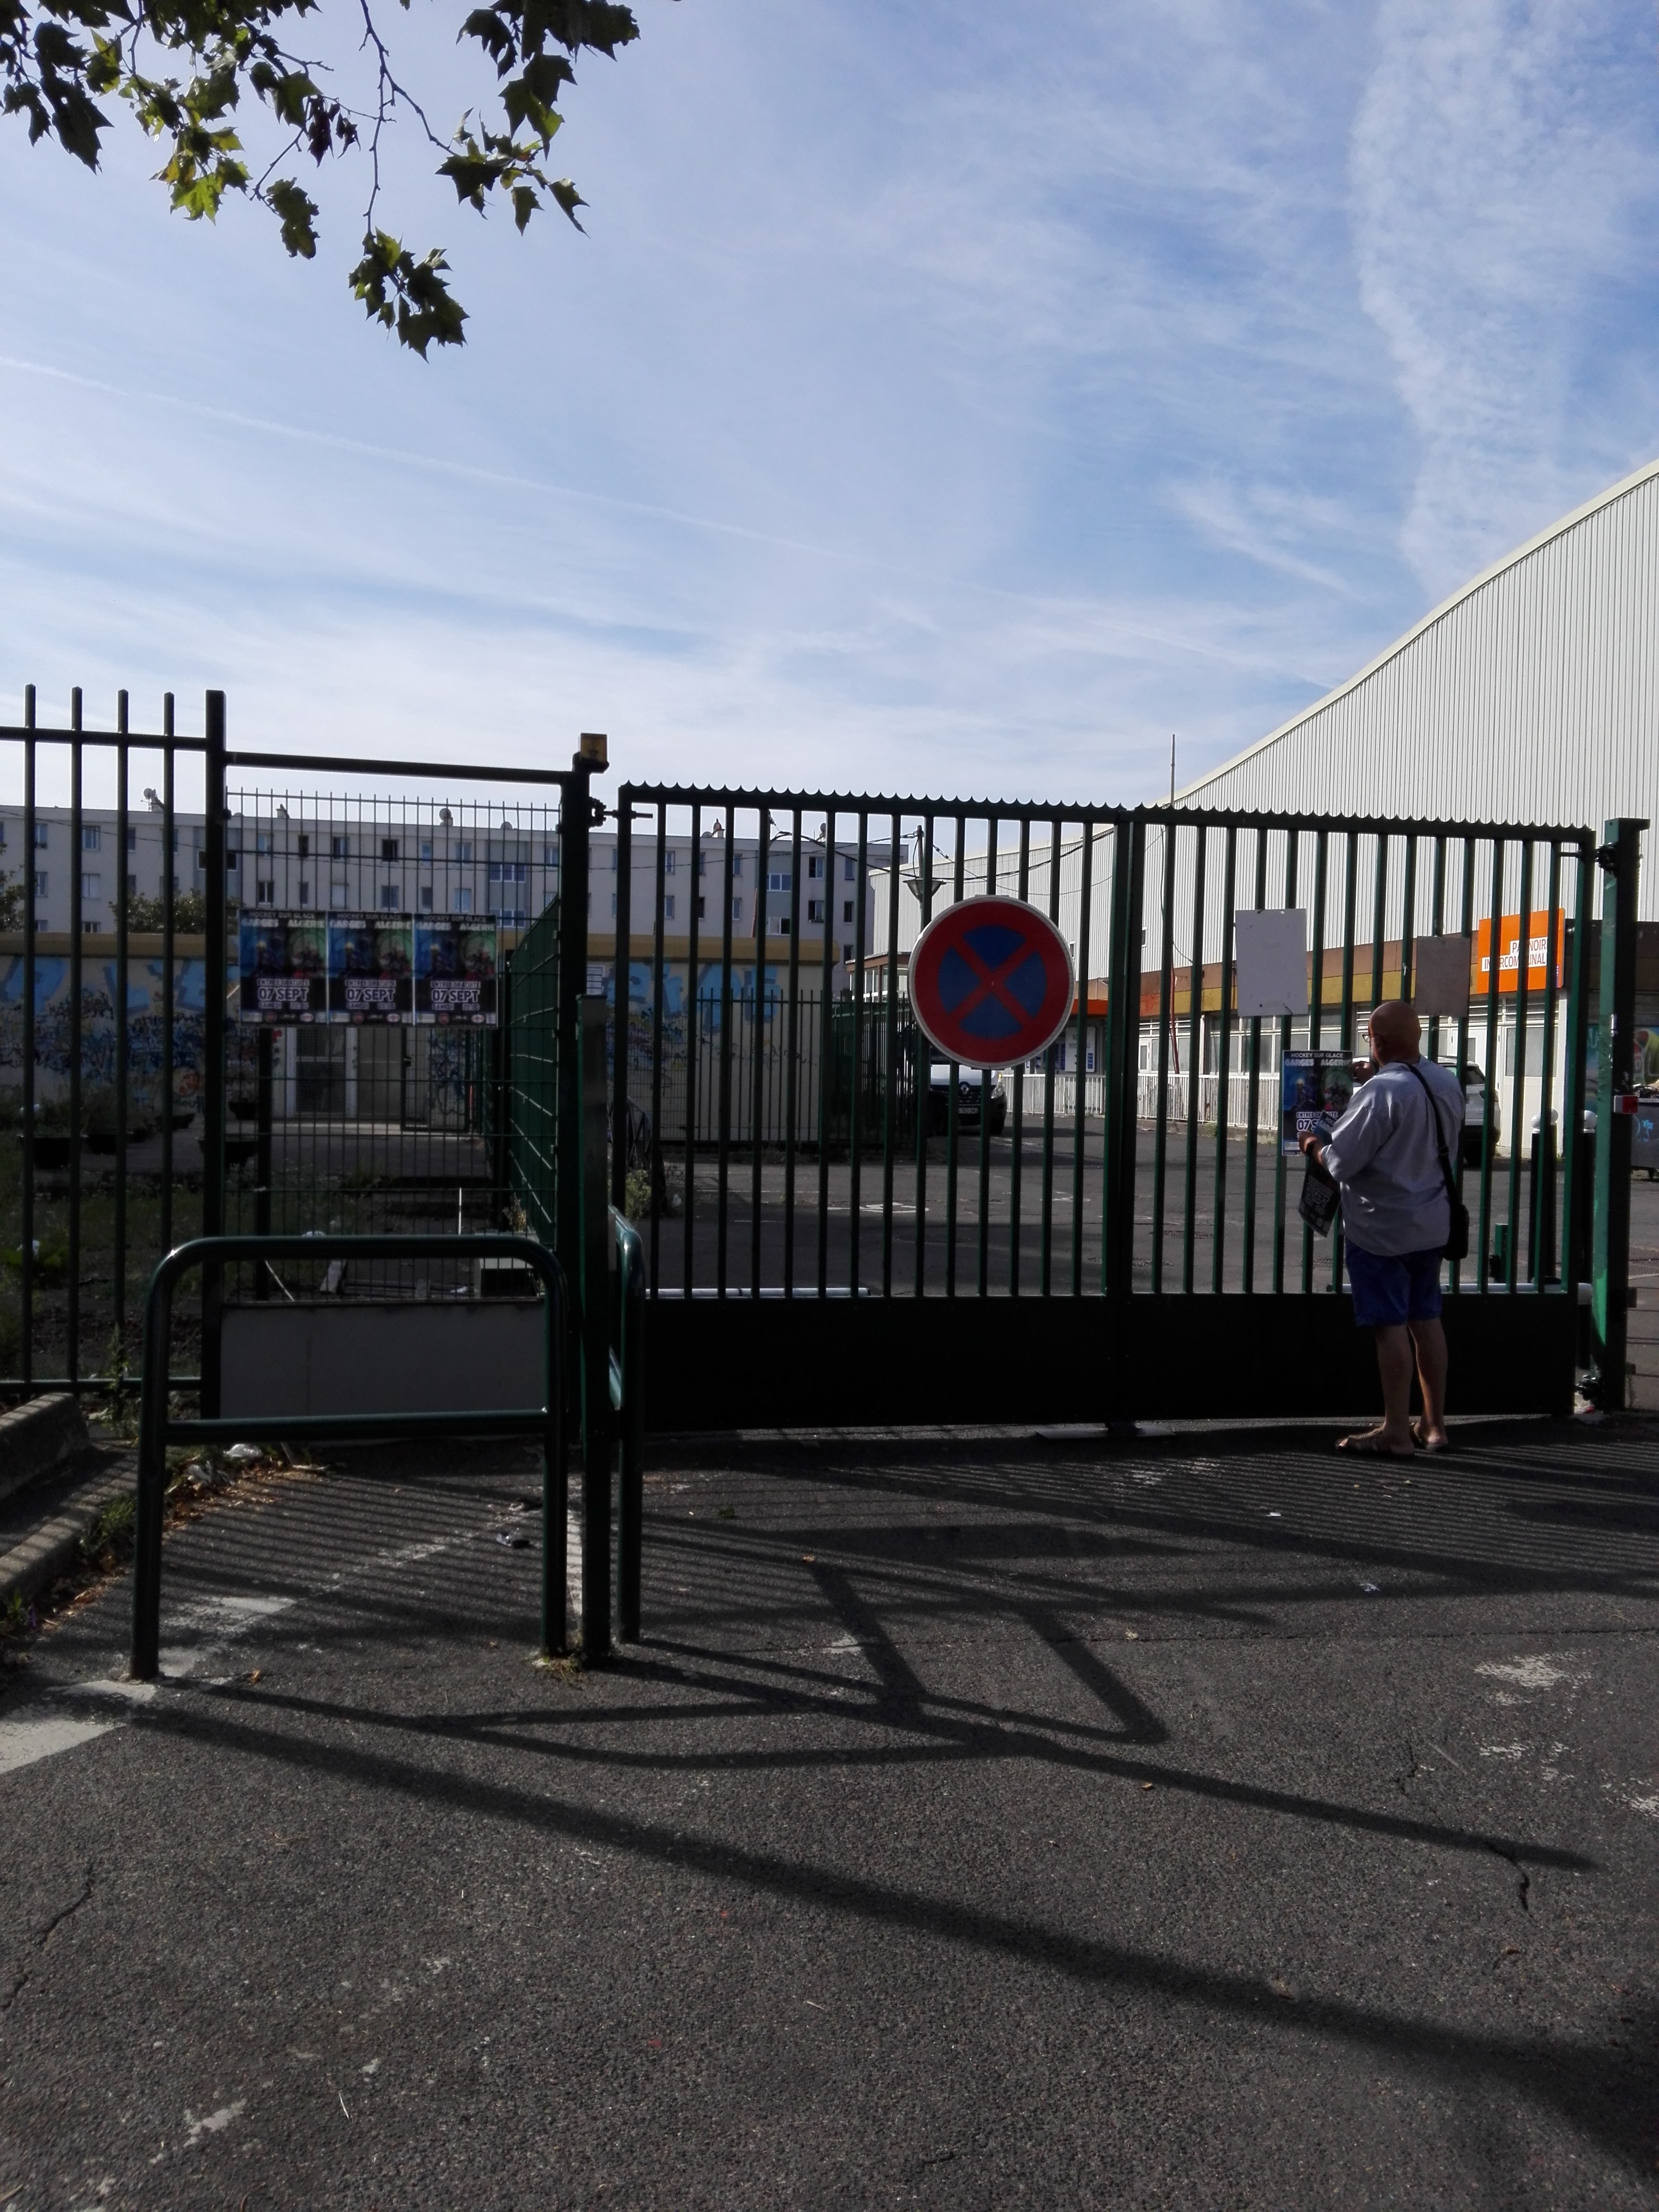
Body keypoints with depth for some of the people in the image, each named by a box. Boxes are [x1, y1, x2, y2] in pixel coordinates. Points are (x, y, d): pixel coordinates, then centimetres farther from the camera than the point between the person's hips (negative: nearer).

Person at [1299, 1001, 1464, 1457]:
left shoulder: (1381, 1091, -23)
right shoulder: (1448, 1083, 3)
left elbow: (1340, 1162, -20)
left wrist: (1315, 1144, -1)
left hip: (1381, 1229, -8)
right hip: (1431, 1222, 8)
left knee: (1391, 1325, -1)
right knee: (1426, 1319, 15)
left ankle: (1396, 1431, 6)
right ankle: (1434, 1425, 23)